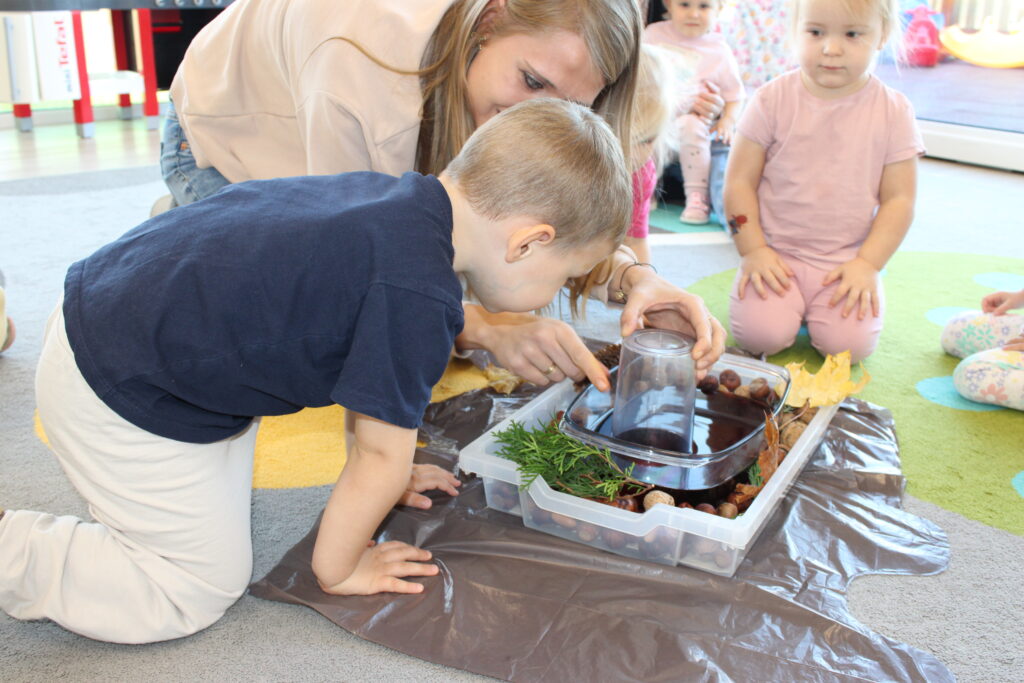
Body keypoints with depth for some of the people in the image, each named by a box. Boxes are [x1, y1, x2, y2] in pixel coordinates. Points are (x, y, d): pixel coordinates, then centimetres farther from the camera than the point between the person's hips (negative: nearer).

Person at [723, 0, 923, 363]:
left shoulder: (893, 112, -2)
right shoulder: (772, 100, -4)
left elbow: (898, 198, 1)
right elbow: (739, 181, -3)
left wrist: (867, 264, -9)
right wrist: (753, 250, -9)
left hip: (848, 261, 1)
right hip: (775, 254, 0)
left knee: (849, 344, -19)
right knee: (759, 333, -21)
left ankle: (817, 306, 14)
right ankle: (791, 303, 13)